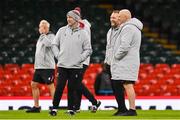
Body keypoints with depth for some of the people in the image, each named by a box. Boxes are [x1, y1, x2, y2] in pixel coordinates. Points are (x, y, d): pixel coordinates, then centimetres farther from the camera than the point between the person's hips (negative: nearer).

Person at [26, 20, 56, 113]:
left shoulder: (51, 36, -6)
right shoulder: (41, 38, 20)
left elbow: (48, 44, -28)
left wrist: (43, 34, -16)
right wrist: (36, 64, 21)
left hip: (48, 67, -9)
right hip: (38, 67, 9)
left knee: (51, 86, -8)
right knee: (34, 84, 8)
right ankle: (36, 107, 15)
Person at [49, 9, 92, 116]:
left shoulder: (83, 33, 2)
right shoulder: (62, 31, 7)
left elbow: (88, 50, 4)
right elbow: (55, 45, 13)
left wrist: (79, 59, -6)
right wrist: (58, 55, 1)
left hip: (76, 67, -1)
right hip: (62, 66, 1)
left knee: (72, 89, 2)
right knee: (59, 88, -5)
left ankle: (71, 109, 11)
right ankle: (54, 108, -2)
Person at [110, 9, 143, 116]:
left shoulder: (128, 28, -12)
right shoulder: (135, 28, 21)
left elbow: (125, 46, -22)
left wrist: (116, 56, -9)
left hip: (127, 63, -10)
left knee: (128, 85, -12)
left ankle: (132, 110, -16)